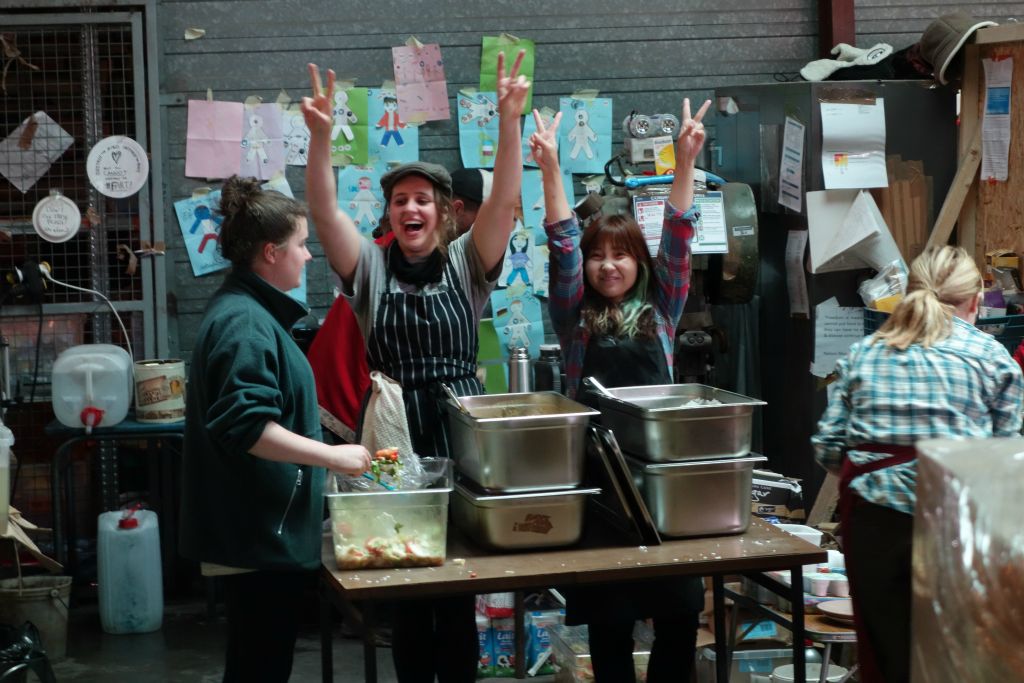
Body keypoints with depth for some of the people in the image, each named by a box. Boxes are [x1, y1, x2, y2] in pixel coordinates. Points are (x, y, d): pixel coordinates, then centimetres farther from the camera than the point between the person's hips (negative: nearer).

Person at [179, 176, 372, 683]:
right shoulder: (245, 323, -20)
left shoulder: (248, 310, 14)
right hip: (259, 533, -11)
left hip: (260, 530, 11)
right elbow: (245, 426, -29)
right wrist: (332, 456, -24)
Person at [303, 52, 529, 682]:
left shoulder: (465, 264, 5)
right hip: (394, 435, 0)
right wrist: (322, 135, -23)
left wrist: (509, 121, -21)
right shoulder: (371, 268, 4)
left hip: (462, 433, 0)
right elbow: (325, 210, -9)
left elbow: (505, 200, -8)